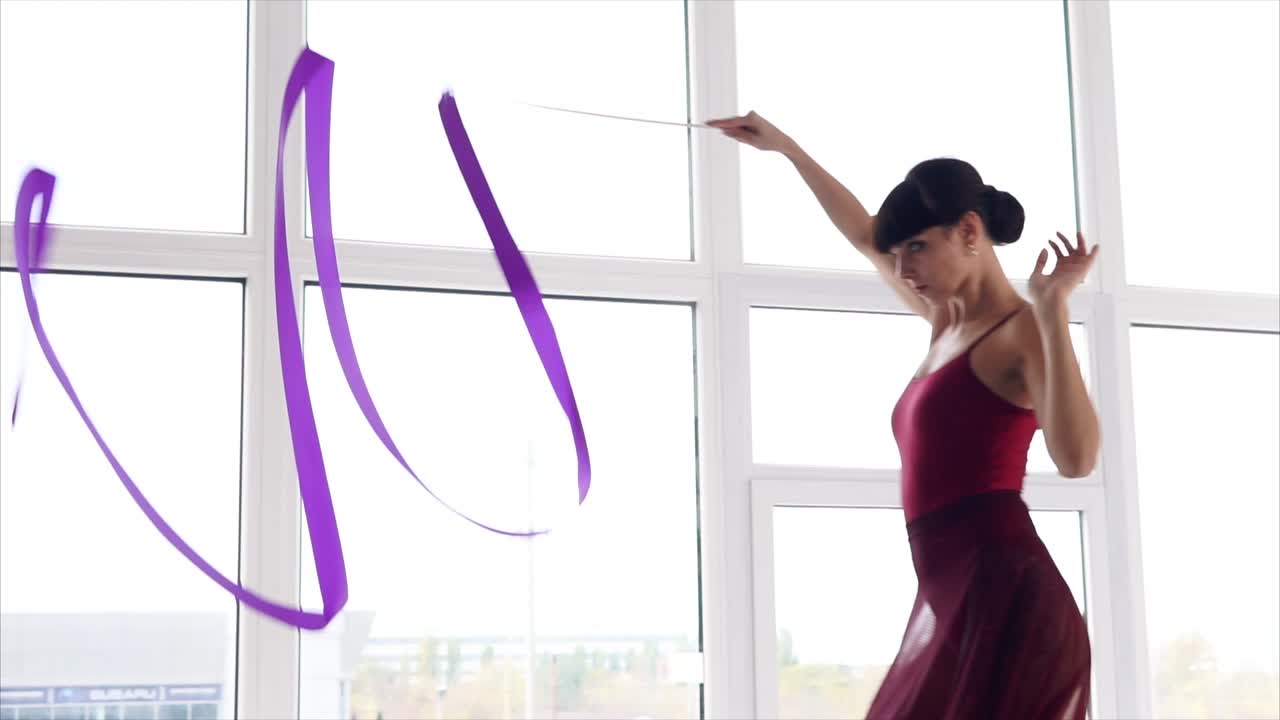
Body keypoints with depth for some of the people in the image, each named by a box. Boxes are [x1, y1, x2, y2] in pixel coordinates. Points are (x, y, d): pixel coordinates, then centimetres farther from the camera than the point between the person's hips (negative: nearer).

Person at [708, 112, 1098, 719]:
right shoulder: (949, 324, 18)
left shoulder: (1022, 329, -5)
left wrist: (1052, 312, -22)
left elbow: (1076, 458, -22)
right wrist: (784, 147, 38)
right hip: (953, 602, 8)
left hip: (1003, 598, -8)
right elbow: (865, 236, 33)